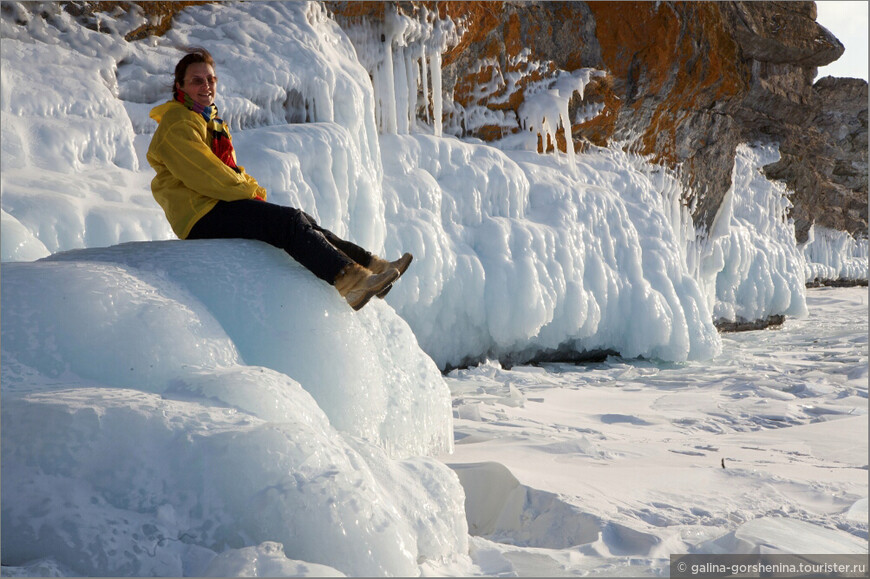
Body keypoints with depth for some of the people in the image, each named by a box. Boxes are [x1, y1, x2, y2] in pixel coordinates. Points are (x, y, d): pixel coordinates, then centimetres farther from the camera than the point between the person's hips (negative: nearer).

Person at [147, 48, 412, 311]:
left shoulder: (210, 120, 25)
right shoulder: (176, 125, -6)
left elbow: (231, 168, 24)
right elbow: (203, 174, -17)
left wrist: (256, 190, 5)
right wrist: (250, 194, -11)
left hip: (222, 204, 9)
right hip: (202, 218, -9)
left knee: (304, 221, -4)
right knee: (290, 220, -25)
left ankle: (370, 264, -11)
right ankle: (349, 279, -40)